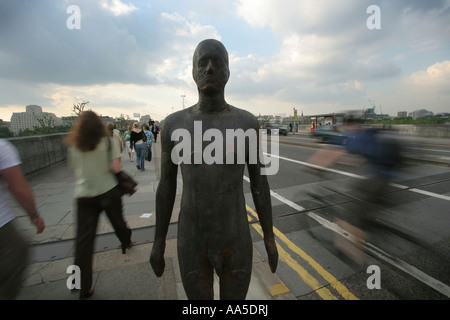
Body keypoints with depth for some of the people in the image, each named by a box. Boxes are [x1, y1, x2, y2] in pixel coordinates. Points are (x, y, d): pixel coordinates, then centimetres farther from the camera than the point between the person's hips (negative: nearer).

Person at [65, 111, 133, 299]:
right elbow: (115, 168, -15)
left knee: (83, 240, 4)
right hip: (108, 191, -1)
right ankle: (126, 242, 51)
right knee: (117, 221, 24)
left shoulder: (73, 145, 0)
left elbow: (73, 166, 13)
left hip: (84, 195, 1)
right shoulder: (109, 141, -8)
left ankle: (84, 287, 8)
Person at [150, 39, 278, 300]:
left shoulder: (248, 123, -6)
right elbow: (166, 185, 1)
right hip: (193, 241, 1)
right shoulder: (175, 124, -5)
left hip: (236, 239, 0)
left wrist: (270, 237, 2)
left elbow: (260, 182, -1)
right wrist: (158, 241, 5)